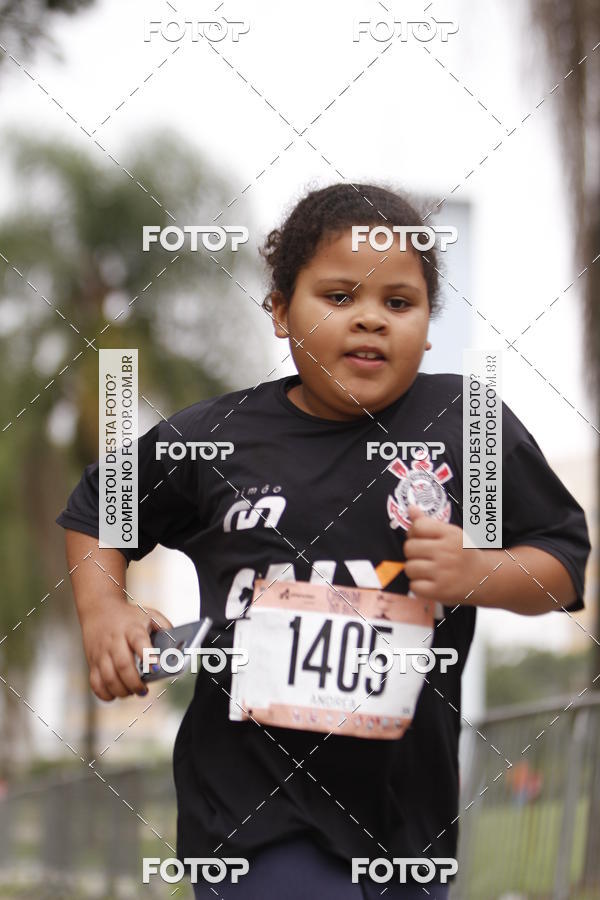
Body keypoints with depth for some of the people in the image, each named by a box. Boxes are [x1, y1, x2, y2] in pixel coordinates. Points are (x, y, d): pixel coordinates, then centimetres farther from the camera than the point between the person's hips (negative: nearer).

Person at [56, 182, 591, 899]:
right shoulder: (211, 439, 1)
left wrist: (477, 573, -14)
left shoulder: (468, 424, 0)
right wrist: (103, 612, 2)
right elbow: (98, 510, 18)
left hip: (408, 804, 2)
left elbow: (563, 559, 5)